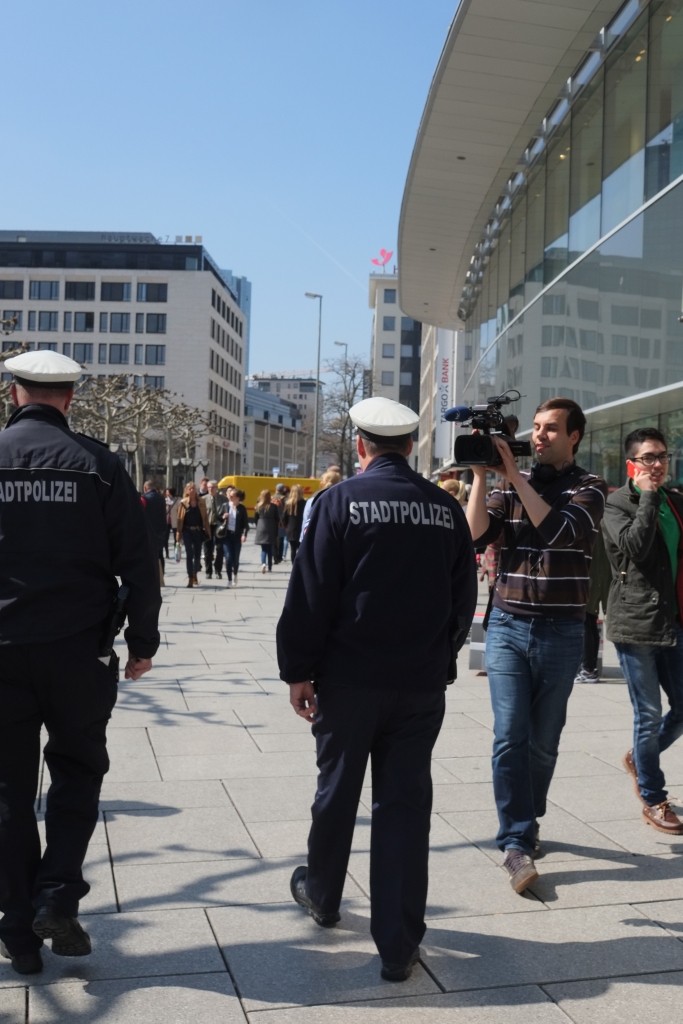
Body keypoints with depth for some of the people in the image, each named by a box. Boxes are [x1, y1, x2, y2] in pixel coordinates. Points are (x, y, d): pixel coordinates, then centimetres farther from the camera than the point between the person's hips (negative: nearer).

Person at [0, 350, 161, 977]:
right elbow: (139, 563, -5)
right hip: (78, 652, -1)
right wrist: (143, 641, 5)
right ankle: (58, 898, 6)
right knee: (78, 769, 17)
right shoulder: (97, 463, -4)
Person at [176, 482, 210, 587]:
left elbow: (205, 517, 4)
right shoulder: (183, 503, -1)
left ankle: (195, 575, 30)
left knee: (197, 555, 9)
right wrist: (179, 533, -7)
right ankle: (190, 578, 2)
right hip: (187, 531, -2)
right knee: (189, 555, -3)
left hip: (198, 531, 2)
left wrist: (207, 531, -2)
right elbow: (180, 518, -3)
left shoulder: (201, 503, 5)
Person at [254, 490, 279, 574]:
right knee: (270, 549, 9)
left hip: (261, 530, 1)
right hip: (271, 530, -1)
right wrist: (276, 531, 10)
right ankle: (270, 567, 12)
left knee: (263, 549, 6)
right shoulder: (274, 506, -6)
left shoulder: (258, 506, -1)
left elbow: (255, 519, 4)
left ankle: (263, 563, -18)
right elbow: (277, 519, -2)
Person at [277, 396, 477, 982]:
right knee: (406, 802, 7)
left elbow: (310, 594, -10)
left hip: (349, 677, -2)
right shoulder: (446, 509, 0)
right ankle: (399, 945, 11)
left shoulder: (341, 501, -9)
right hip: (423, 685, 2)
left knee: (337, 788, 16)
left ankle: (321, 895, 39)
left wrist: (298, 670, -3)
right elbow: (464, 598, 7)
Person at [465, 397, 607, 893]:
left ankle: (528, 822, 30)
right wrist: (482, 474, -11)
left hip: (561, 633, -1)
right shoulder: (511, 485, 8)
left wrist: (515, 476, -18)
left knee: (544, 740, 10)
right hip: (507, 625, 1)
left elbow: (558, 529, -20)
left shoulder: (589, 488, 0)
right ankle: (517, 843, -6)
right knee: (510, 735, -8)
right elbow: (477, 533, -5)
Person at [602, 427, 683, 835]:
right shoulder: (617, 505, -5)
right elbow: (634, 545, -23)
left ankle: (639, 758, 36)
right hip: (636, 622, -6)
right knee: (649, 716, 2)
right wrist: (648, 495, -15)